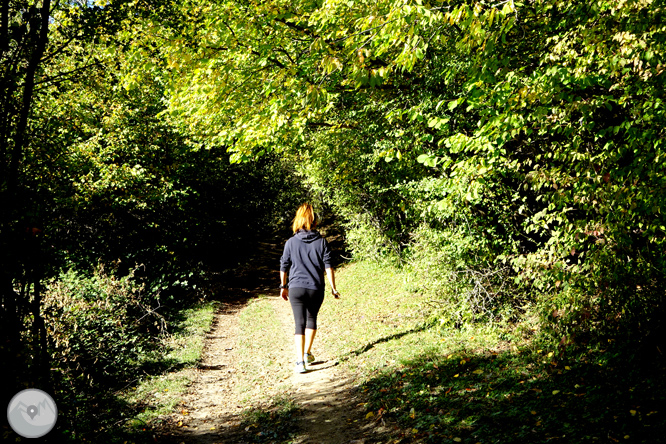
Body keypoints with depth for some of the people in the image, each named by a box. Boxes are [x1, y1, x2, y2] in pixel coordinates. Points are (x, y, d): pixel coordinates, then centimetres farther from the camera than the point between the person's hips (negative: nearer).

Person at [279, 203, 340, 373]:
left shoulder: (291, 242, -2)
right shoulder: (321, 242, -3)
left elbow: (284, 267, 4)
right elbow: (328, 267, -5)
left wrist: (283, 286, 17)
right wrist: (333, 289, 1)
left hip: (296, 288, -1)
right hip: (316, 289, 1)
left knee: (300, 324, 0)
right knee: (311, 319, 23)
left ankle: (300, 361, -11)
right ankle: (307, 354, 29)